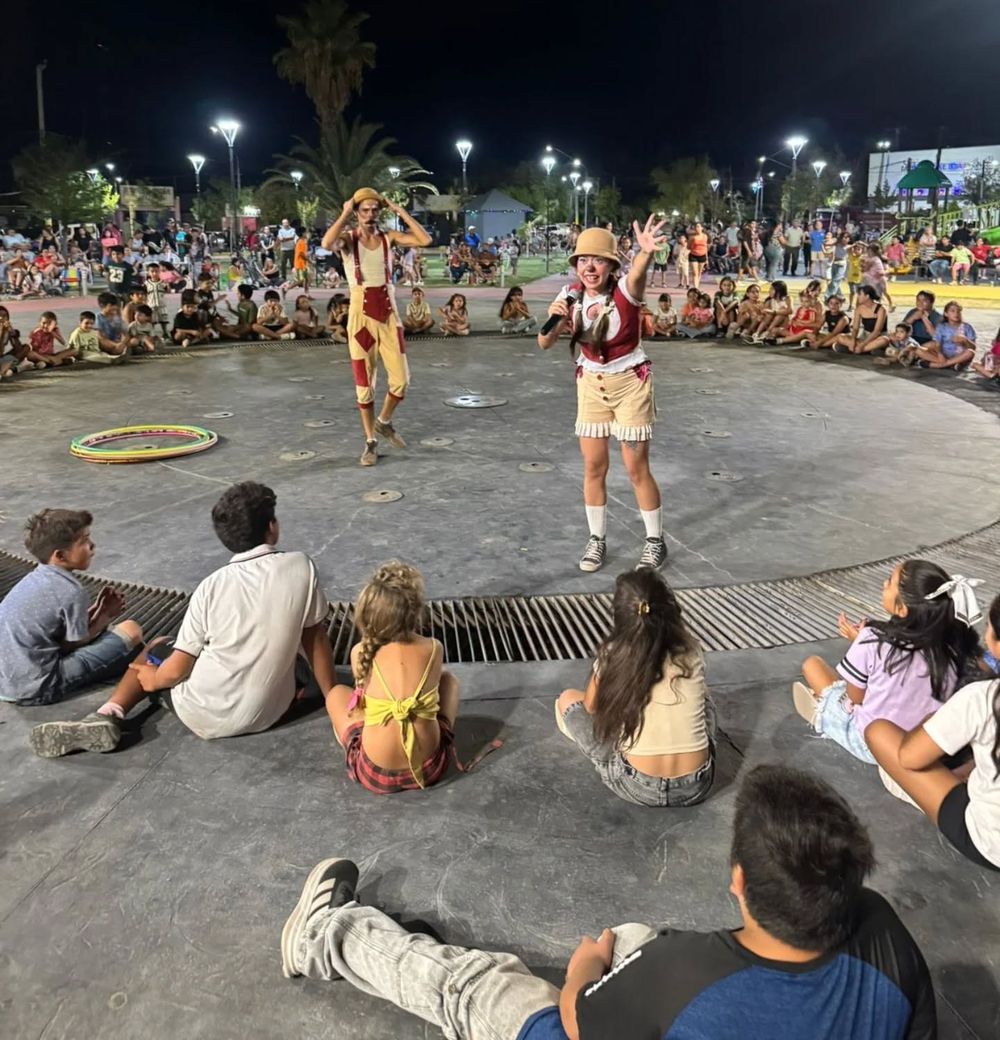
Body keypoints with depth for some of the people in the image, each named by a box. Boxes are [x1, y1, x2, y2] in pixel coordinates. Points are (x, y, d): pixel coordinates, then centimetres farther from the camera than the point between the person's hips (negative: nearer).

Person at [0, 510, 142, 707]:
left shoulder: (35, 579, 8)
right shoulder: (71, 591, -17)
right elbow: (75, 644, -6)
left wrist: (96, 610, 7)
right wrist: (106, 616, 6)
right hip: (36, 688, -9)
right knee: (130, 631, -8)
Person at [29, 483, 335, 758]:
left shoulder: (212, 587, -12)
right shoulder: (302, 567, -11)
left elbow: (178, 668, -8)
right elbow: (315, 640, -2)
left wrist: (154, 680, 14)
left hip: (205, 717, -2)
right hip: (268, 713, 3)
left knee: (156, 648, 24)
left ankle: (108, 716, 3)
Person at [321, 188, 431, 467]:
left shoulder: (389, 237, 3)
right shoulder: (348, 238, -5)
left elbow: (425, 240, -10)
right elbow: (326, 244, -29)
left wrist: (400, 212, -7)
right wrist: (344, 214, -18)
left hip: (389, 314, 3)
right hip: (361, 315, -3)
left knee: (400, 379, 3)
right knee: (364, 383, 3)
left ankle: (384, 422, 31)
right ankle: (370, 441, 16)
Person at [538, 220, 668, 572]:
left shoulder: (624, 290, -20)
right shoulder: (570, 296, -7)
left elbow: (637, 273, -45)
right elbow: (545, 344, -11)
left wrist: (646, 252, -67)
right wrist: (552, 319, -32)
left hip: (630, 382, -4)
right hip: (591, 384, 4)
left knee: (636, 468, 0)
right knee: (593, 467, 6)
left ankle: (655, 541, 17)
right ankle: (596, 540, 22)